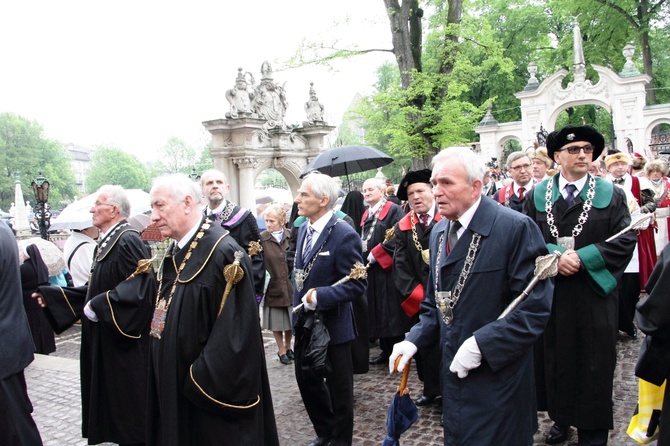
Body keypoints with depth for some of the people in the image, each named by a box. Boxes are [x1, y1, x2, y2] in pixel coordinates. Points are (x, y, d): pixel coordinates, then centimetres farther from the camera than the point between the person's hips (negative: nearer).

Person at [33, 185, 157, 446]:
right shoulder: (105, 242, 12)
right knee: (110, 396, 17)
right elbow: (96, 289, 16)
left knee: (128, 400, 3)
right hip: (104, 338, 10)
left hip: (124, 339, -10)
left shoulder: (128, 241, -18)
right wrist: (51, 296, 13)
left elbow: (140, 286, -27)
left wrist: (98, 307, -25)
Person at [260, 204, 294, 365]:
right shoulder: (261, 238, -9)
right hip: (272, 286, -2)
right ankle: (281, 350, 28)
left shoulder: (291, 236, -3)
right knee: (277, 322, 9)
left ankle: (288, 347, 36)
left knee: (290, 319, 14)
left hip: (290, 285, 2)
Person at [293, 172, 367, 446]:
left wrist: (320, 296, -28)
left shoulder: (344, 235, -21)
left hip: (332, 324, -8)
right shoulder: (303, 229, 5)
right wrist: (300, 298, 9)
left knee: (339, 387, 10)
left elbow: (357, 284, -22)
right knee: (306, 379, 19)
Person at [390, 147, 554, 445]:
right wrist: (414, 340, -1)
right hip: (454, 373, 7)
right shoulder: (439, 231, 7)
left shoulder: (515, 228, -17)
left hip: (496, 377, -6)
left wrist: (481, 344, -24)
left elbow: (536, 307, -19)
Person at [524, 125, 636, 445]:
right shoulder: (537, 194, 6)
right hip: (551, 293, 1)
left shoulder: (611, 194, 3)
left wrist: (581, 257, -15)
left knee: (594, 365, 6)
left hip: (594, 293, -1)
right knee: (555, 360, 10)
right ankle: (561, 418, 29)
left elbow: (625, 241, -5)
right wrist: (554, 256, -16)